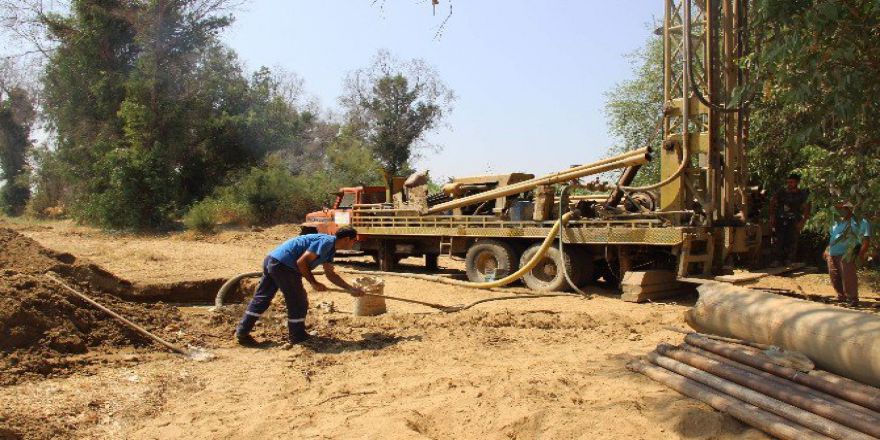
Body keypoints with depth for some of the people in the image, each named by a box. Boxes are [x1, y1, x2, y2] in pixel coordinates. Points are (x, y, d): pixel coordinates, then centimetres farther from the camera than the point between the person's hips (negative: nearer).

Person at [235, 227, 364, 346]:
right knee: (298, 303, 5)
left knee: (261, 299, 14)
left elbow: (330, 274, 25)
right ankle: (297, 337, 19)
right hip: (283, 265, -10)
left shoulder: (330, 249, 18)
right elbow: (302, 262, -18)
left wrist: (351, 289, 24)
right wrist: (314, 283, -9)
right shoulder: (326, 242, -12)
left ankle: (242, 332, 18)